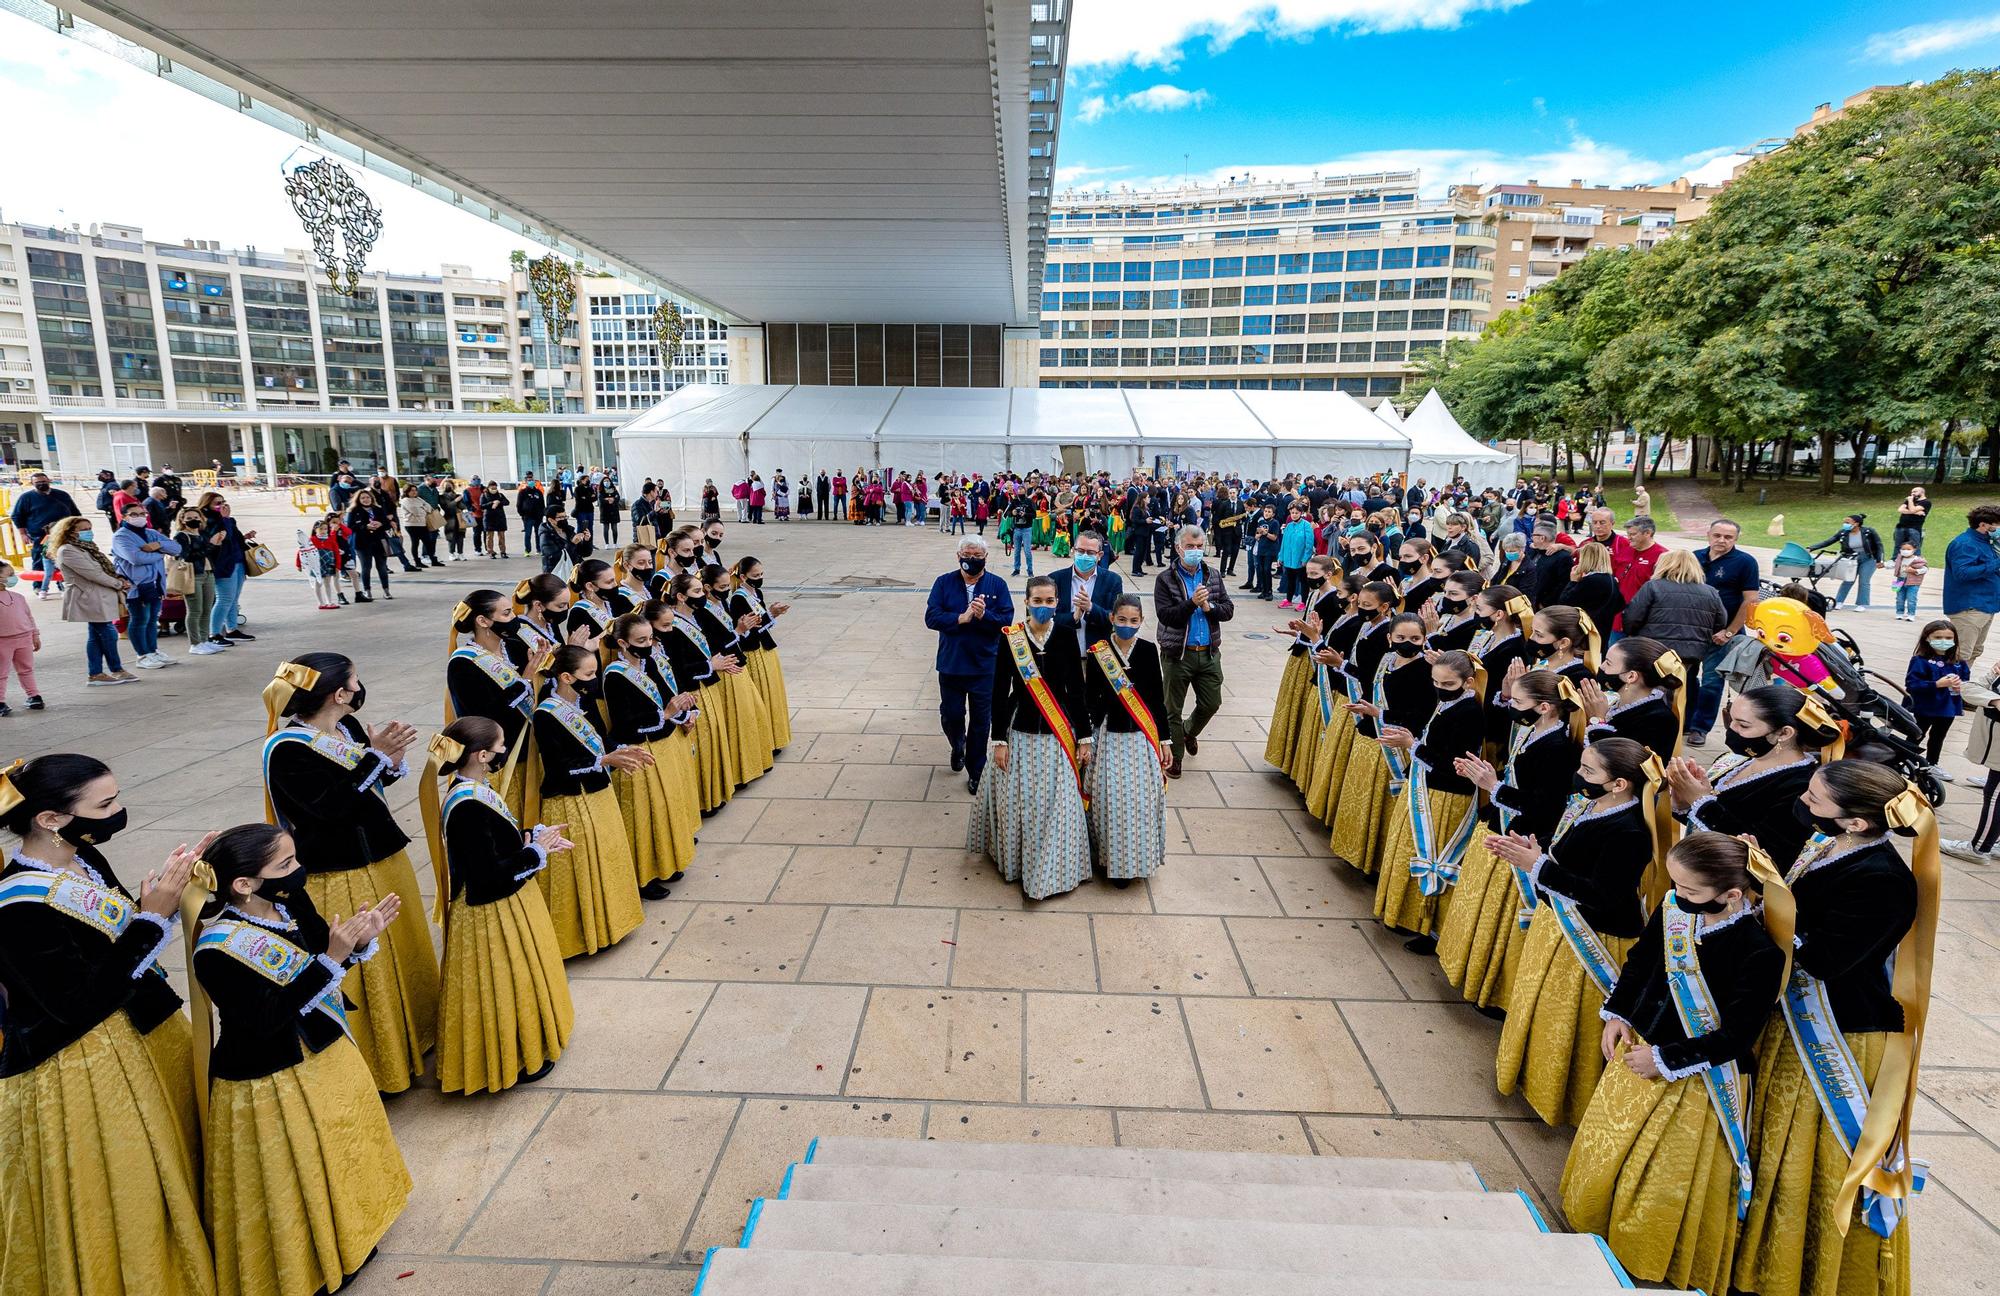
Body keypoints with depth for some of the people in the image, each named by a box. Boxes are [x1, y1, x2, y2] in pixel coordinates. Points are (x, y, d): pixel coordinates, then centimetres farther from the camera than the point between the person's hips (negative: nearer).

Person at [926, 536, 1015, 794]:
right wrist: (961, 618, -21)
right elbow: (931, 617, -10)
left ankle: (975, 774, 24)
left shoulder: (997, 585, -3)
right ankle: (958, 746, 44)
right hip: (951, 664, 1)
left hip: (985, 666, -1)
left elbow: (1006, 620, -9)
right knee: (950, 715, 10)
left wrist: (984, 615, -26)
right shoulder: (944, 583, -1)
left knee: (981, 722, 8)